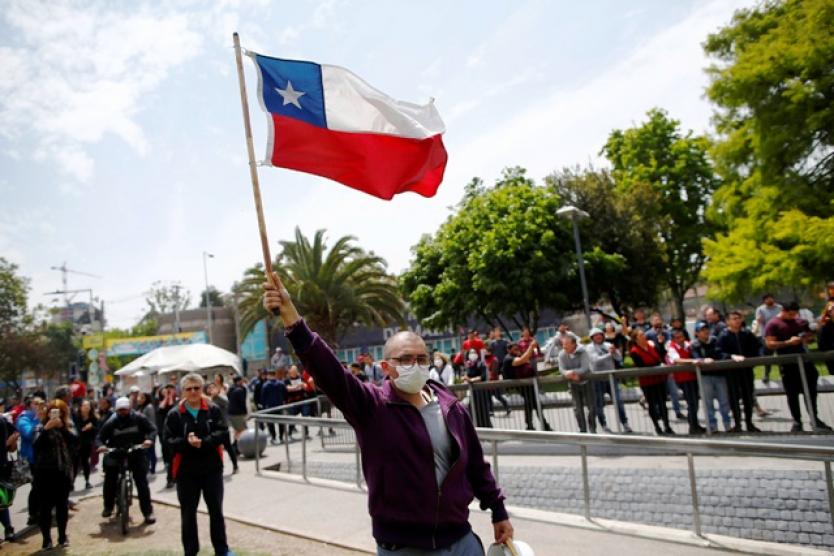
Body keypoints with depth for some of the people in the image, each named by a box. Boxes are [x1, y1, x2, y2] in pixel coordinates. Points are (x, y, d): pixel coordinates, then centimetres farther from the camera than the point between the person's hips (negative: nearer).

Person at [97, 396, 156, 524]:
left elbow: (152, 429, -4)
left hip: (136, 454, -1)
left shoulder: (139, 418, -5)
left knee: (142, 482, -4)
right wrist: (101, 445, -22)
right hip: (116, 454, 1)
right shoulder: (111, 422, -2)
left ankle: (148, 512, 3)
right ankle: (108, 507, 21)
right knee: (110, 479, -6)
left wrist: (149, 439, -23)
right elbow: (100, 437, 0)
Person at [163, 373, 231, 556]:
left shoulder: (213, 409, -3)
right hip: (186, 470, 0)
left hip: (212, 468, 1)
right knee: (188, 512, 10)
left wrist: (203, 442, -23)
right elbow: (168, 439, -8)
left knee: (216, 509, 11)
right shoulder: (174, 414, -4)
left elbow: (223, 431, -9)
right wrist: (186, 442, -26)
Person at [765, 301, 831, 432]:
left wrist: (807, 339, -5)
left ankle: (814, 418, 21)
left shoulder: (801, 322, 10)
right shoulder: (773, 324, -8)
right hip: (787, 364, -5)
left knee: (811, 390, 9)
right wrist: (788, 342, -25)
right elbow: (770, 344, -14)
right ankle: (797, 421, 12)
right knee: (792, 394, 3)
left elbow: (811, 336, 19)